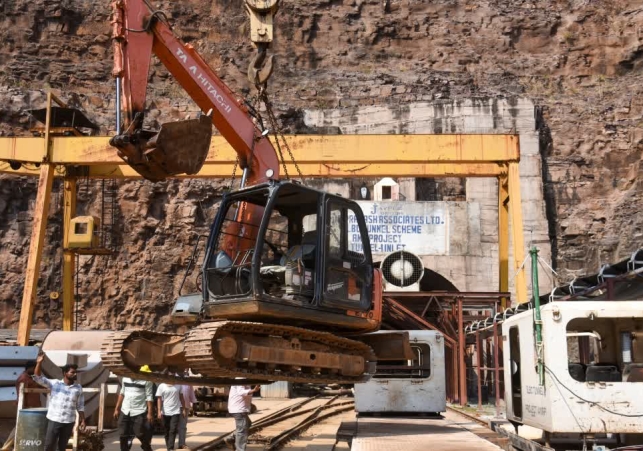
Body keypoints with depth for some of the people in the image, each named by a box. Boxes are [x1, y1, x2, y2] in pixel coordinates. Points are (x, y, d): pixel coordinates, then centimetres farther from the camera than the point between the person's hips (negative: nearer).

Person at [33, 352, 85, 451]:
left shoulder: (78, 388, 3)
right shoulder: (54, 383, -3)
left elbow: (80, 406, 7)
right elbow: (38, 377, -10)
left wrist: (82, 420, 1)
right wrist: (39, 363, -24)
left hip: (69, 422, 2)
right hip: (54, 420, -1)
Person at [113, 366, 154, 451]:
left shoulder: (146, 380, -8)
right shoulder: (125, 378, 9)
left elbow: (149, 397, -9)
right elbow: (122, 393, 16)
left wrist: (150, 413, -15)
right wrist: (117, 409, 13)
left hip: (140, 412, -5)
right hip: (125, 412, 5)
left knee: (142, 436, -3)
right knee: (123, 436, 7)